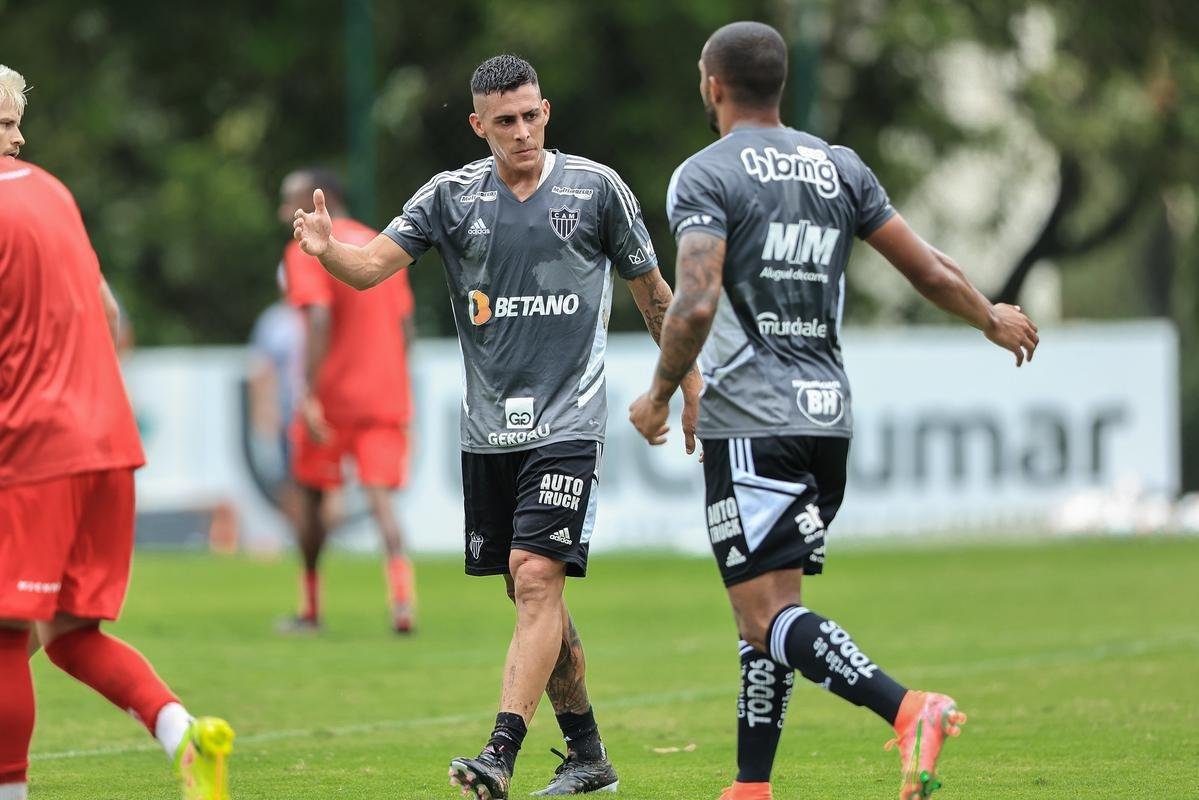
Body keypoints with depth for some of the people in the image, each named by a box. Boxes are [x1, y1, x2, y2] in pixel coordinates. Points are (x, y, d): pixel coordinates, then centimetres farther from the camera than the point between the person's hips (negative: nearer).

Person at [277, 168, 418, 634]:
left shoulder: (306, 251, -6)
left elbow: (319, 321, -19)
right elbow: (404, 326, 14)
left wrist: (310, 396, -23)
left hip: (332, 397, -4)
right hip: (387, 397, 4)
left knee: (311, 492, 13)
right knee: (381, 496, -3)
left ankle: (311, 609, 19)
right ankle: (402, 593, -27)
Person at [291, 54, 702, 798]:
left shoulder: (596, 187, 0)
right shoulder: (452, 196, 4)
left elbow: (651, 290, 11)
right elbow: (372, 264, -5)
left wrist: (689, 382, 14)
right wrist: (327, 248, -27)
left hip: (567, 425, -4)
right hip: (489, 430, 4)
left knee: (536, 577, -17)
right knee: (534, 596, 9)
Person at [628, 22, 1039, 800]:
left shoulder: (705, 176, -6)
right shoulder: (840, 167, 11)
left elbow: (695, 304, -19)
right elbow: (931, 271, 13)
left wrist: (659, 397, -5)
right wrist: (995, 320, 31)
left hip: (750, 422, -7)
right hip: (828, 415, 7)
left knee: (768, 615, -11)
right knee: (769, 612, 14)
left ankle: (910, 710, -30)